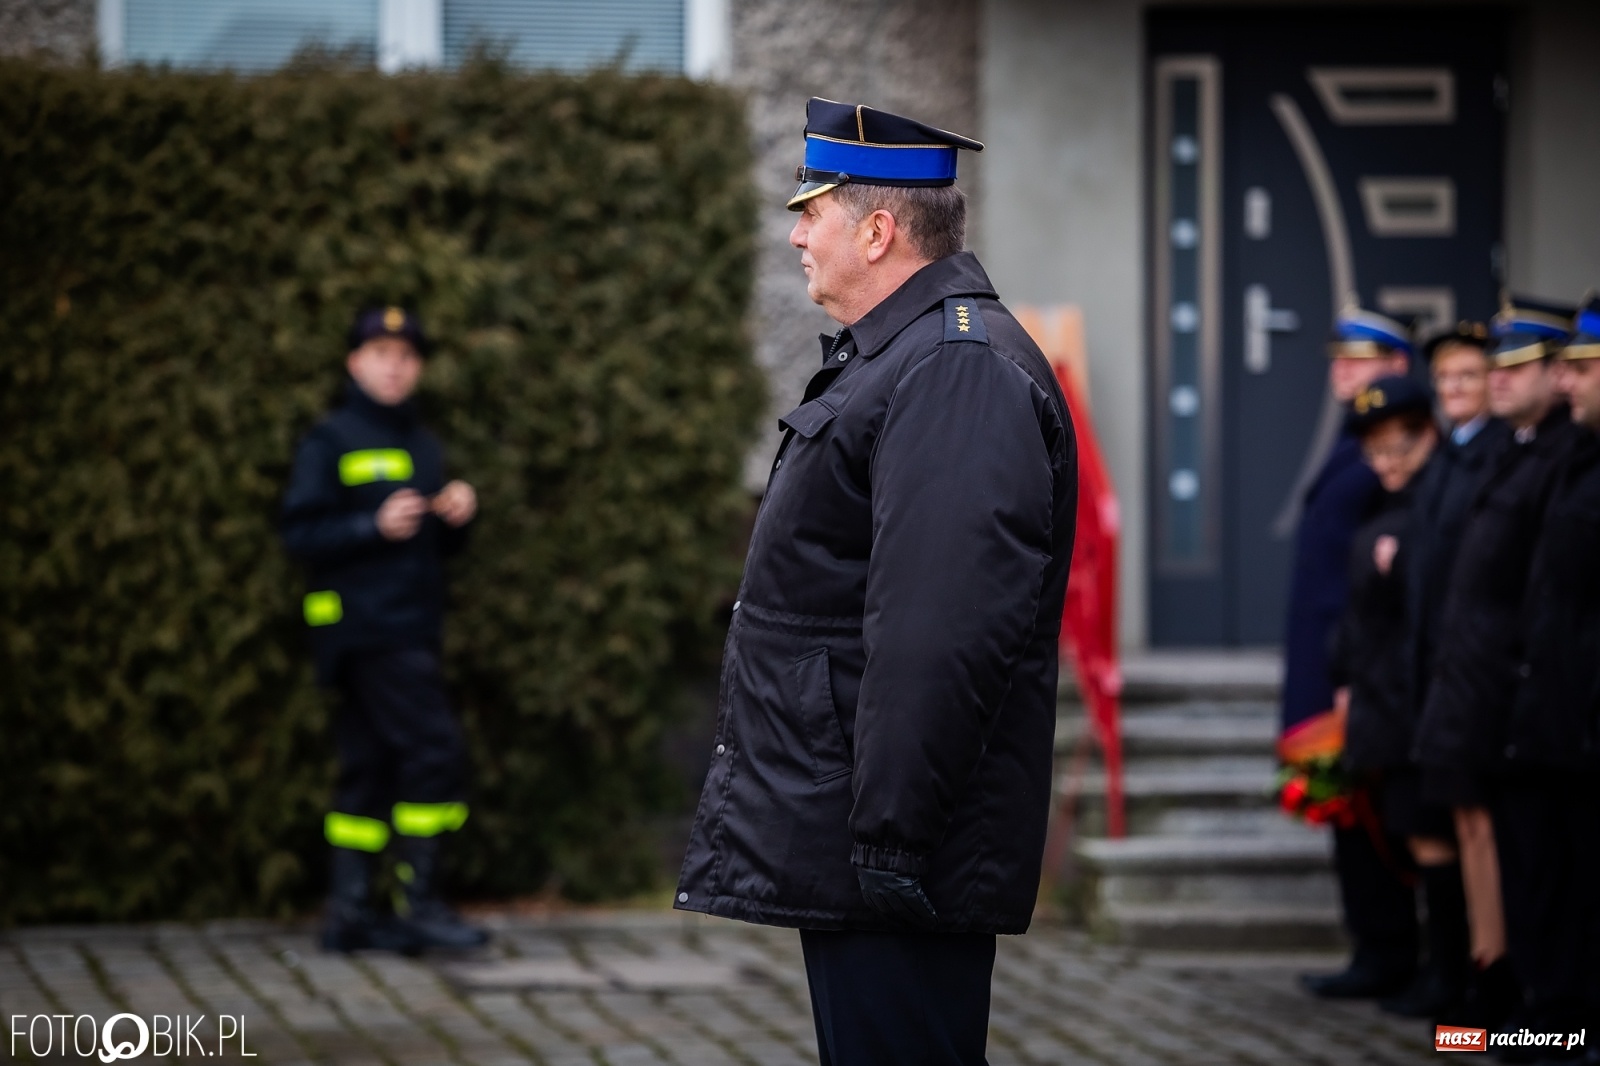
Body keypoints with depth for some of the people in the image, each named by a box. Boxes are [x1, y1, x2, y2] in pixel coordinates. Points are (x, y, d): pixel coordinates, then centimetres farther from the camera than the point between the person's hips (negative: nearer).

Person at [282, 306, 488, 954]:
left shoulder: (421, 445, 20)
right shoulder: (329, 443, -4)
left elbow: (438, 546, 24)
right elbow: (301, 535, -10)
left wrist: (456, 518, 3)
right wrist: (376, 526, -21)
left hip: (411, 628, 8)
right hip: (363, 626, -8)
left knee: (371, 766, 8)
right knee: (433, 749, -14)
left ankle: (351, 912, 10)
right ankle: (419, 905, -9)